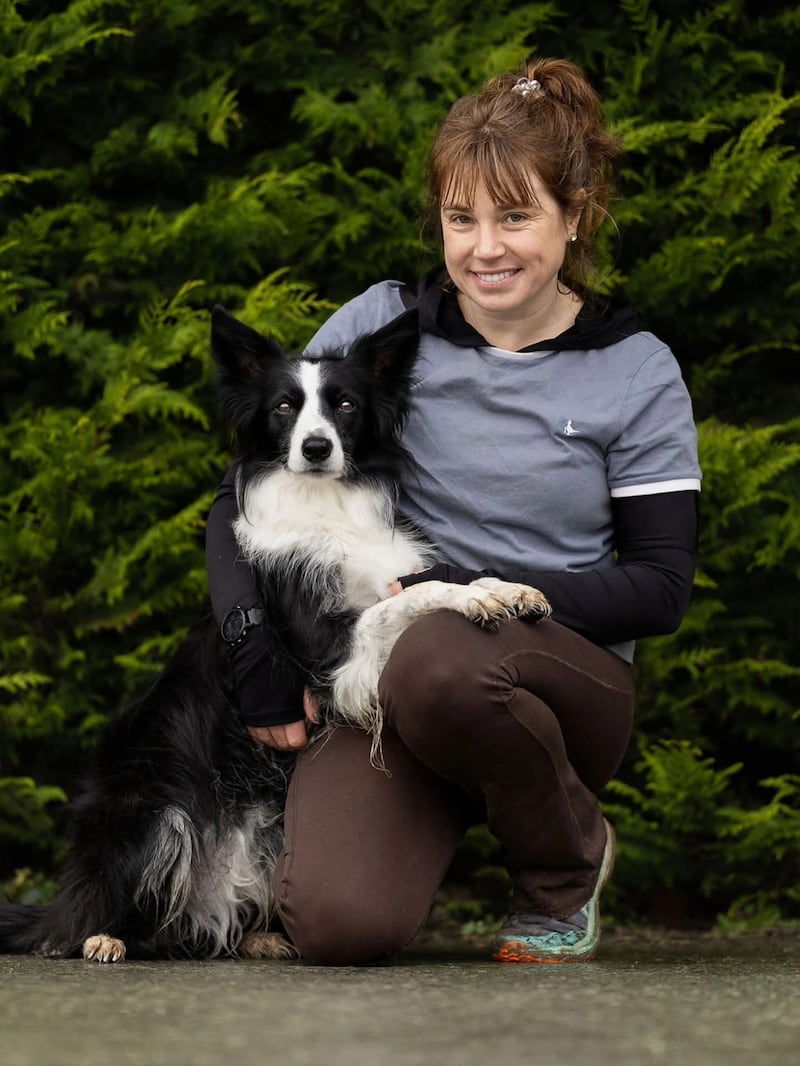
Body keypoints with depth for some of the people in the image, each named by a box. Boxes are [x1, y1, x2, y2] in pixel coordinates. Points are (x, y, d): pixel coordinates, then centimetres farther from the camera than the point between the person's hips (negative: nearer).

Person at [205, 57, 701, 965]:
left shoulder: (635, 372, 2)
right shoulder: (381, 326, 3)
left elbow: (662, 584, -2)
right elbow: (245, 500, 5)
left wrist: (464, 590, -14)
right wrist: (264, 676, -10)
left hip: (566, 672, 0)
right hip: (379, 676, 0)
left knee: (438, 663, -39)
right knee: (340, 923, -30)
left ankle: (569, 860, -7)